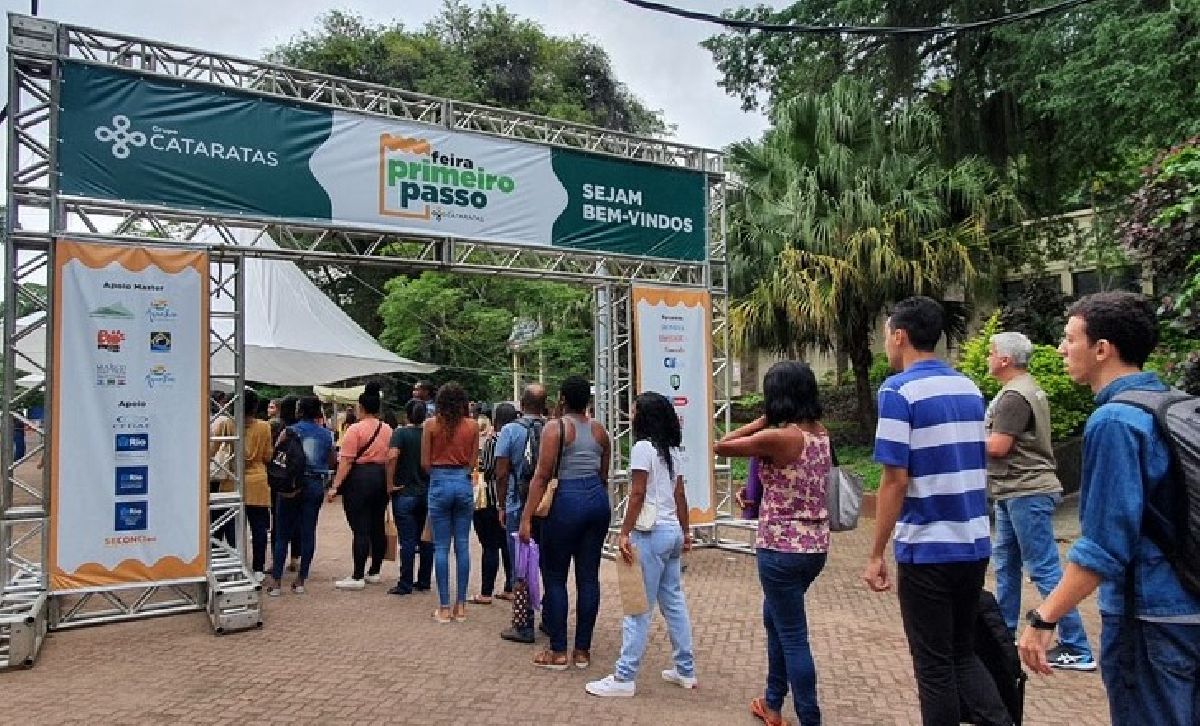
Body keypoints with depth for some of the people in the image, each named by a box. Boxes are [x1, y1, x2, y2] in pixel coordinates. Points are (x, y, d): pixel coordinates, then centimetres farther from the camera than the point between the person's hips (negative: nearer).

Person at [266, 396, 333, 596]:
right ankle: (301, 580, 11)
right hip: (316, 485, 2)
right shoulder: (326, 434, 1)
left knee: (283, 534, 5)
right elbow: (333, 461, 11)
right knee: (308, 532, 6)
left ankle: (276, 581, 6)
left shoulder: (290, 431, -6)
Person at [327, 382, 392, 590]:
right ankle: (375, 572, 21)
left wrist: (335, 486, -13)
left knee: (360, 529, -5)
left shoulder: (355, 429, -10)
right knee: (377, 527, 12)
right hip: (382, 478, 6)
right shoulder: (388, 430, 8)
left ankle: (357, 577, -2)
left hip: (360, 479, -6)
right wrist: (388, 483, 16)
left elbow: (346, 461, -14)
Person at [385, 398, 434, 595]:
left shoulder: (401, 433, -7)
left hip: (405, 493, -4)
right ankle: (424, 581, 18)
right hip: (428, 493, 4)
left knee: (407, 540, -1)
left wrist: (390, 483, -15)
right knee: (426, 540, 11)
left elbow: (392, 456, -23)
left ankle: (405, 584, 3)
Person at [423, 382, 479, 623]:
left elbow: (425, 463, -3)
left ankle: (444, 607, 7)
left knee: (441, 547, 5)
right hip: (464, 484, 2)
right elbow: (473, 463, 1)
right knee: (462, 546, 8)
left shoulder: (431, 425, -4)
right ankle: (461, 606, 13)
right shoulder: (472, 426, -1)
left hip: (439, 485, -1)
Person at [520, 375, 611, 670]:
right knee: (589, 576, 9)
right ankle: (582, 650, 17)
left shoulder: (555, 428, -6)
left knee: (555, 577, 6)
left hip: (567, 500, -6)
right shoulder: (600, 430, 10)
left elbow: (542, 476, -12)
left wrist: (527, 517, -11)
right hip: (598, 499, 6)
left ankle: (558, 651, 11)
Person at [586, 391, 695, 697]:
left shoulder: (643, 447, -12)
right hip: (673, 532, 9)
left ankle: (624, 678, 3)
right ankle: (686, 670, 23)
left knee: (639, 608, -4)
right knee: (674, 603, 15)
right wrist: (686, 533, 20)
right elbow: (680, 496, 14)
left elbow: (637, 495, -16)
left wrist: (624, 533, -14)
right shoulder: (672, 451, 12)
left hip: (651, 533, -8)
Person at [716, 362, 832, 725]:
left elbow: (720, 447, -9)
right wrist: (753, 491, 9)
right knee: (775, 619, 24)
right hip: (815, 546, 9)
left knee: (793, 636, 3)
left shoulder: (778, 437, -20)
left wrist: (762, 420, -5)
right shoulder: (820, 433, 4)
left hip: (782, 549, -9)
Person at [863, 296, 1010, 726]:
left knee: (935, 665, 7)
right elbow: (978, 468, 16)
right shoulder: (970, 388, 9)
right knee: (962, 653, 20)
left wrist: (876, 555, -10)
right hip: (974, 545, 7)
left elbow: (895, 480, -17)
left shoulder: (899, 390, -13)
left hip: (927, 549, -7)